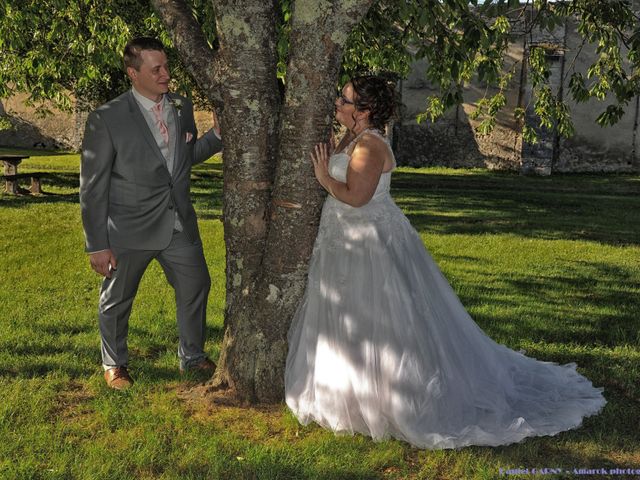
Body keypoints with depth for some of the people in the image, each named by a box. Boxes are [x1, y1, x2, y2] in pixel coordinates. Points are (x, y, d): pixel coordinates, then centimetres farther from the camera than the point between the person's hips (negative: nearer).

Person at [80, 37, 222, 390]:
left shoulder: (182, 107, 0)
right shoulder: (106, 119, -15)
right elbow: (92, 187, -12)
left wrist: (218, 134, -3)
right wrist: (97, 245, -12)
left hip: (179, 224, 5)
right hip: (129, 229, -4)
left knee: (195, 286, 16)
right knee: (117, 300, 14)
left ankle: (192, 356, 41)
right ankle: (114, 364, 41)